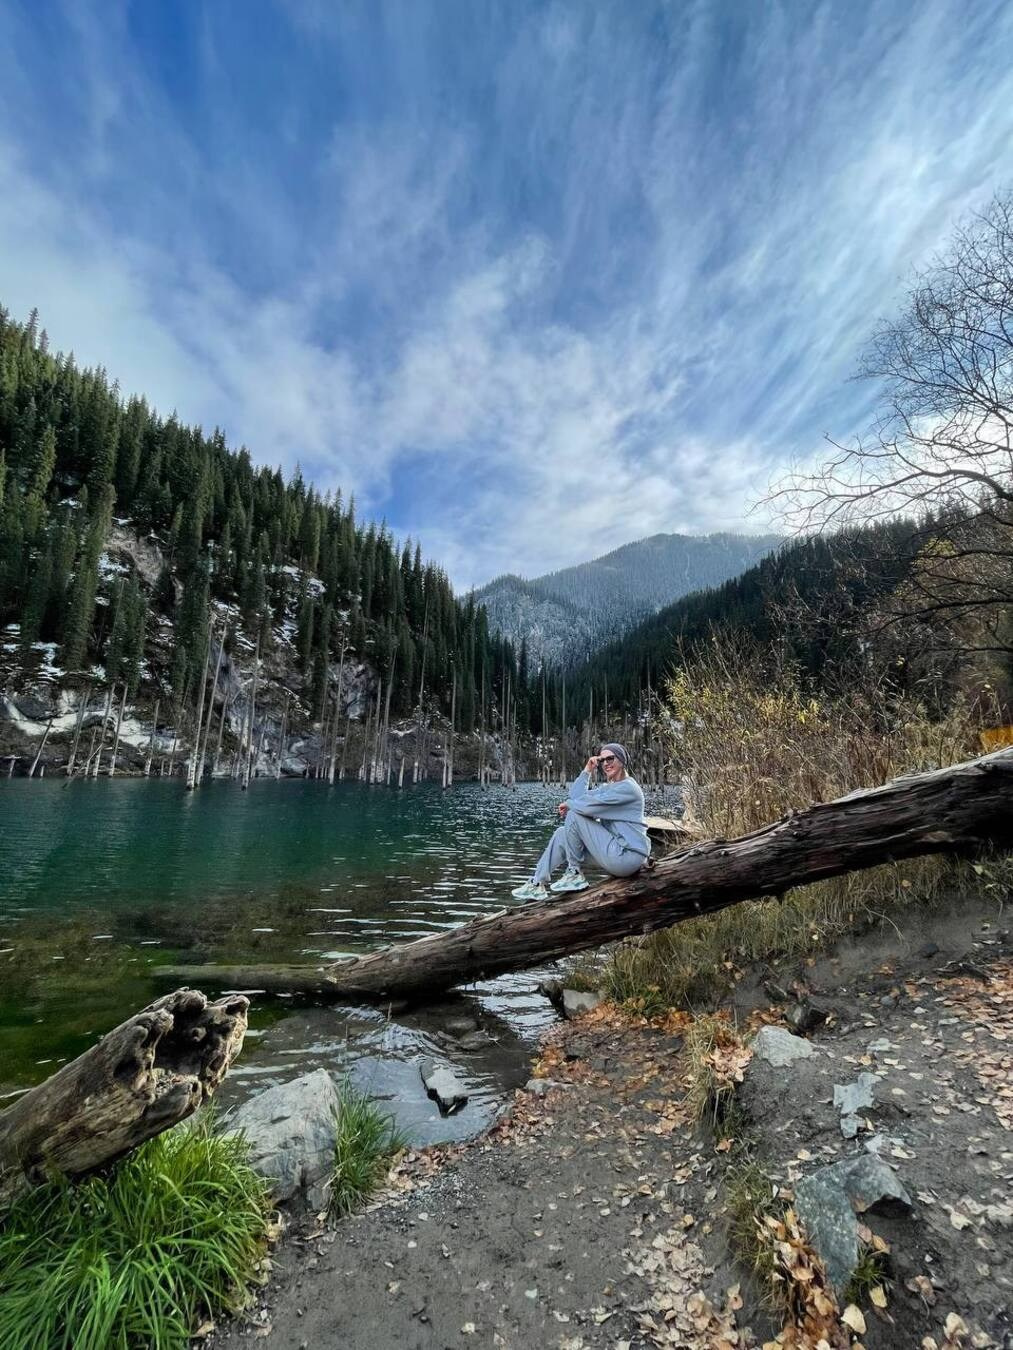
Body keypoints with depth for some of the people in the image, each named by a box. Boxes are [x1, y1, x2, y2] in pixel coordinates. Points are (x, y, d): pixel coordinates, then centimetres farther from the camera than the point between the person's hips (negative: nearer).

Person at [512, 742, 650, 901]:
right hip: (617, 852, 10)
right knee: (562, 833, 6)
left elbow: (586, 806, -23)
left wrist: (568, 804, -3)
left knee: (574, 815, -13)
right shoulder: (607, 787, 16)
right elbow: (576, 797, 5)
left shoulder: (628, 787, -14)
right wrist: (587, 770, -1)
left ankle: (575, 874, -2)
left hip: (628, 856, -9)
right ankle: (538, 884, 6)